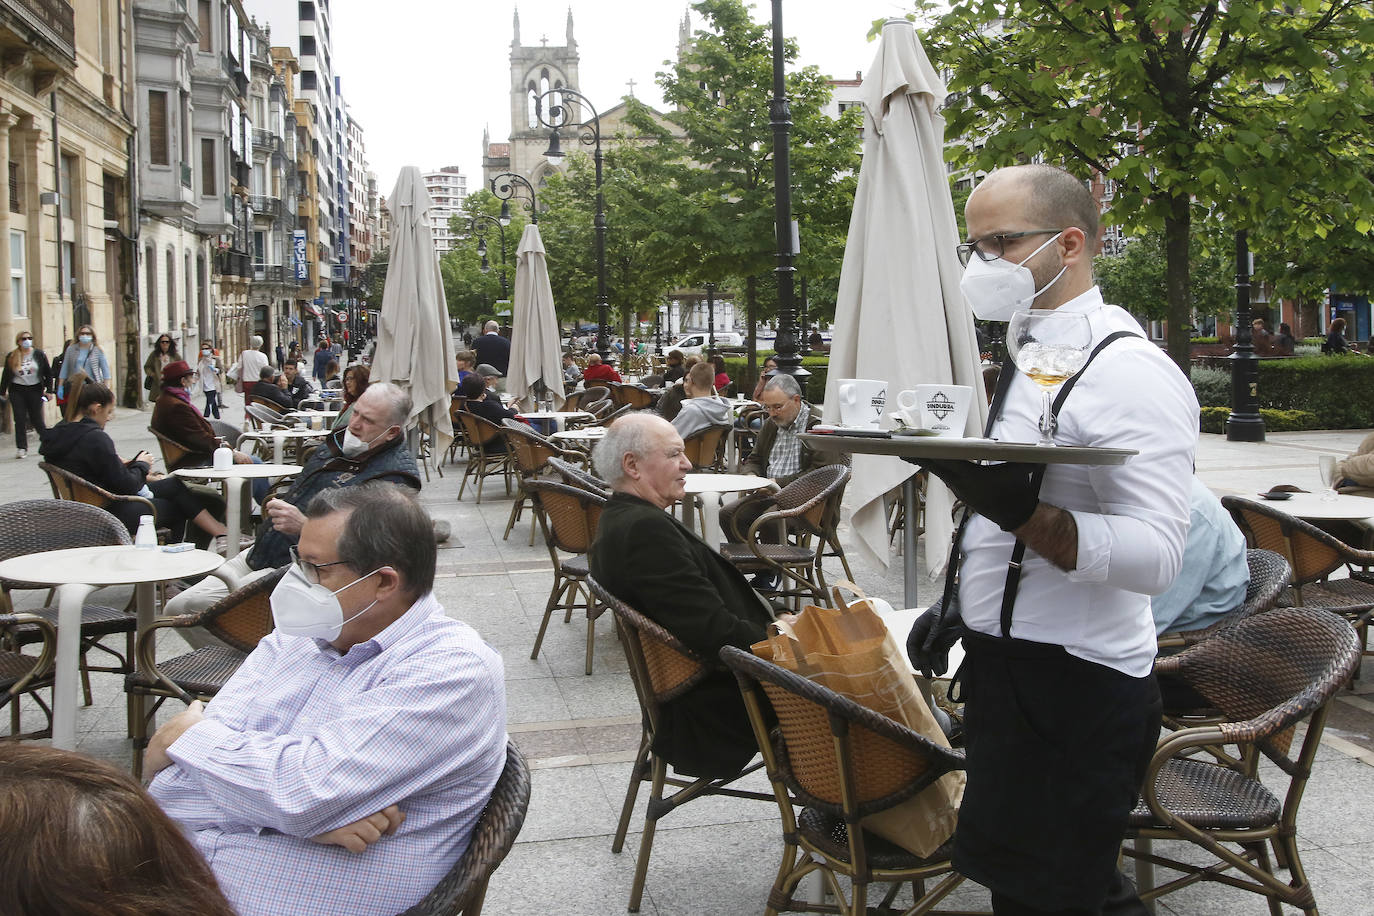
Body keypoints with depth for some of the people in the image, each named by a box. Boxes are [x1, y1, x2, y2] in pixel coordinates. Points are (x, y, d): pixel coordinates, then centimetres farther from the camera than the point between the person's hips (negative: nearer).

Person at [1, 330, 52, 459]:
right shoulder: (11, 357, 4)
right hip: (17, 391, 1)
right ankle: (21, 448, 4)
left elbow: (48, 373, 4)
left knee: (37, 419, 1)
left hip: (35, 390, -1)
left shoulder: (39, 354, 0)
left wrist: (49, 389, 0)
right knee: (20, 420, -1)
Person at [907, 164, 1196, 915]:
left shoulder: (1129, 372, -19)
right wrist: (958, 605, 19)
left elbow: (1155, 556, -27)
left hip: (1071, 686, -9)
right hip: (1007, 664, 9)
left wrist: (1021, 514, -39)